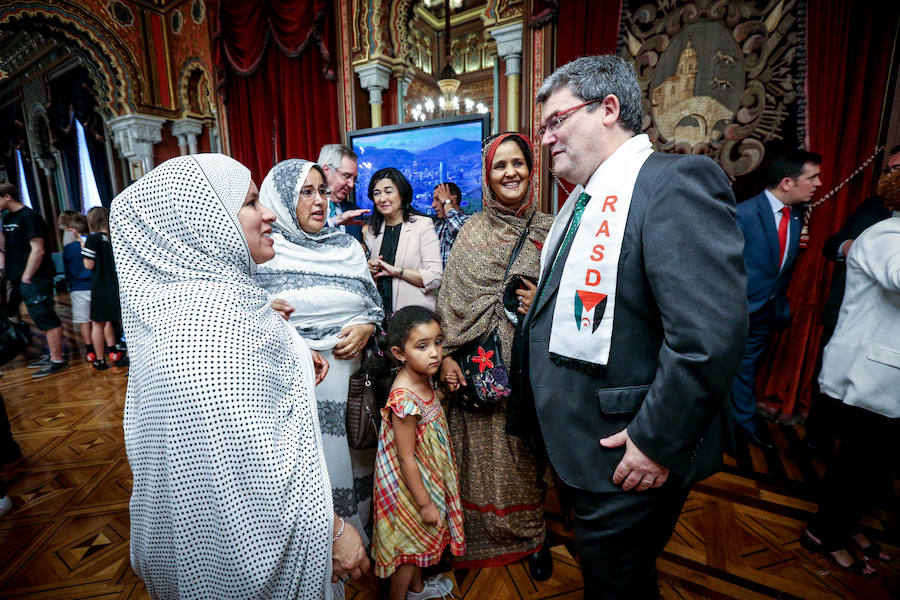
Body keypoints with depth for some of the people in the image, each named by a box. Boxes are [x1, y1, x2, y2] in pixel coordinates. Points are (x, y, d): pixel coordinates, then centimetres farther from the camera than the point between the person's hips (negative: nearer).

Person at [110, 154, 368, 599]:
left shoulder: (203, 293, 0)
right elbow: (256, 464, -30)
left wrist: (291, 364, 3)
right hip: (249, 539, -8)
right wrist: (334, 530, -19)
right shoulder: (211, 319, -31)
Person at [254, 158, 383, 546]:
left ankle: (359, 530, 38)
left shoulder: (347, 246, 9)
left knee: (353, 461, 14)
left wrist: (366, 328, -8)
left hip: (351, 379, 3)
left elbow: (376, 305, 12)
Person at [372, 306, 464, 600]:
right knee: (411, 540, 17)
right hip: (409, 483, -8)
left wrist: (445, 391, 0)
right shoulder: (405, 399, -35)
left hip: (428, 475, 8)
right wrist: (424, 502, -19)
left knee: (422, 536, 30)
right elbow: (406, 459, -26)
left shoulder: (422, 377, -9)